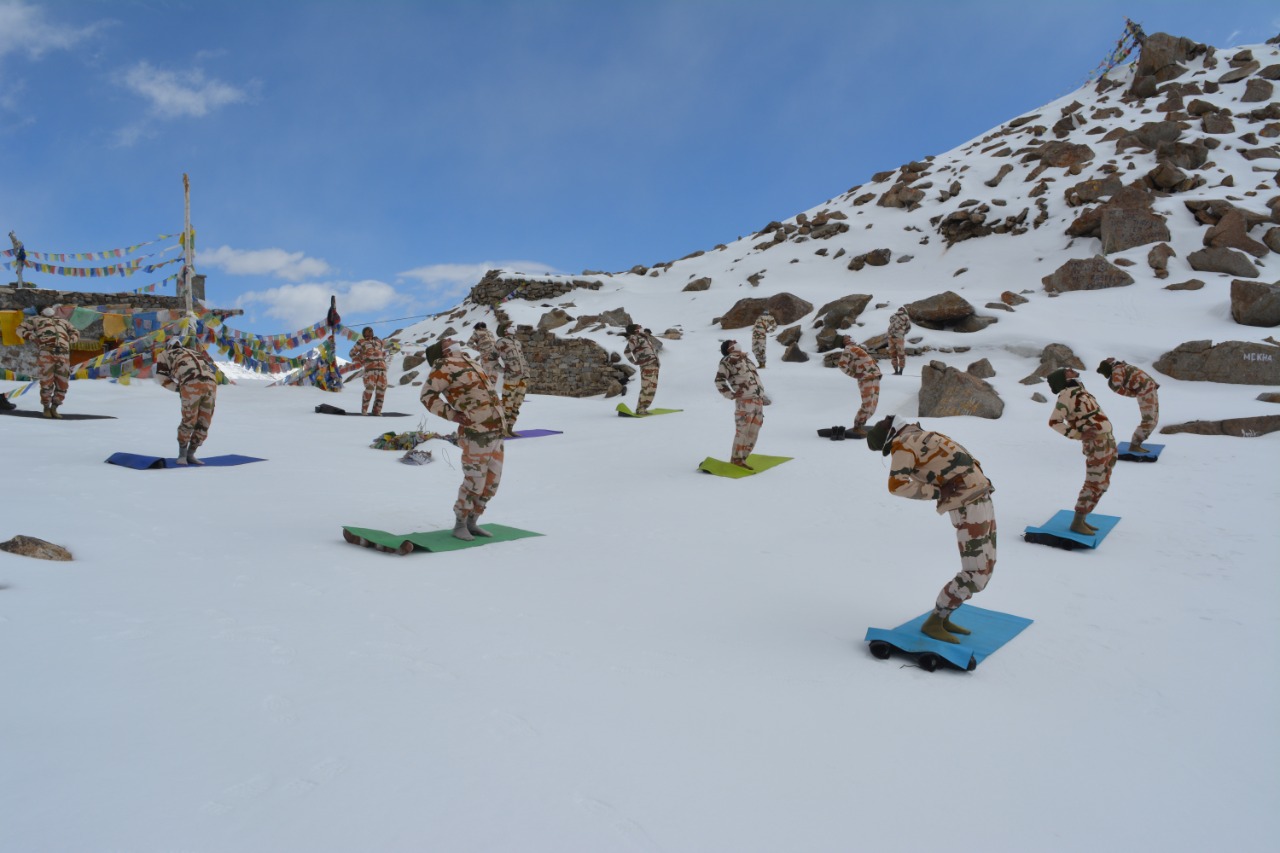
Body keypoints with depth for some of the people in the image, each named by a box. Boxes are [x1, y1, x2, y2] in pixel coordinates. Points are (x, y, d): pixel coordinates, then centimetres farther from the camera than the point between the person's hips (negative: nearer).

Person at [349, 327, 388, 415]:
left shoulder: (379, 342, 24)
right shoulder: (361, 342, 13)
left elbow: (384, 353, 38)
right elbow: (352, 353, 18)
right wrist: (359, 363, 7)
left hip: (382, 368, 5)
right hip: (370, 368, -5)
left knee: (381, 390, -1)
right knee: (369, 389, -16)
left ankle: (377, 411, 6)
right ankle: (364, 410, -8)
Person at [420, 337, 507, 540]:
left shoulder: (467, 361, 18)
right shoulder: (445, 366, -5)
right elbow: (428, 395, -10)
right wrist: (453, 415, -14)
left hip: (496, 431, 8)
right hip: (476, 434, -8)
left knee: (492, 482, 11)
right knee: (474, 483, -4)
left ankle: (472, 523, 24)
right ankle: (459, 525, 14)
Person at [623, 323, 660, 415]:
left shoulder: (644, 337, 20)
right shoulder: (634, 338, -6)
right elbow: (626, 351, -18)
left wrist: (657, 360, 22)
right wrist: (634, 362, -11)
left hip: (654, 365, 9)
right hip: (646, 366, -9)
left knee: (653, 387, 9)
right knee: (646, 387, -11)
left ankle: (643, 408, 15)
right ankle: (640, 409, -6)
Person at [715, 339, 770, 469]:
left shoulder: (746, 359, 22)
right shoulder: (728, 361, -1)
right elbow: (719, 380, -8)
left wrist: (761, 394, 23)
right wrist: (731, 395, -11)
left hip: (758, 401, 7)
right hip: (744, 401, -7)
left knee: (752, 433, 7)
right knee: (742, 431, -8)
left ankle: (741, 459, 16)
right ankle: (736, 459, 3)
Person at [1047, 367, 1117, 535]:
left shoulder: (1078, 391, 13)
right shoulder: (1067, 395, -13)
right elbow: (1054, 421, -20)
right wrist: (1078, 435, -18)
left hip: (1107, 441, 9)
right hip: (1096, 444, -9)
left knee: (1102, 484, 13)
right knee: (1094, 484, -7)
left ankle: (1081, 519, 19)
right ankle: (1077, 523, 1)